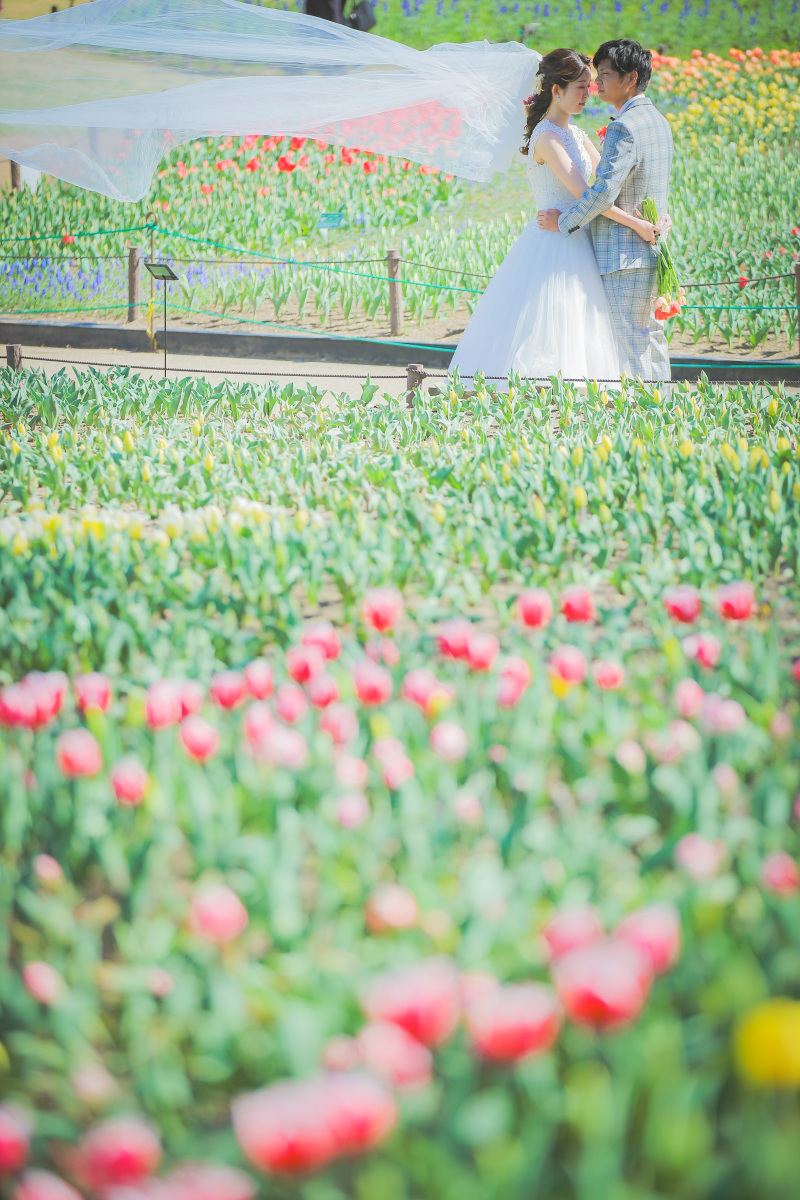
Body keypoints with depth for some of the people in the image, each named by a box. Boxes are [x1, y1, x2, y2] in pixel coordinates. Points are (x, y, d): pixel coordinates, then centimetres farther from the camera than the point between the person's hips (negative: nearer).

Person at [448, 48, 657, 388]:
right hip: (553, 247, -9)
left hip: (575, 244, 9)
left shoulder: (576, 135, 15)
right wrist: (635, 224, -19)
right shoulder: (547, 137, -14)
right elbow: (582, 193, -22)